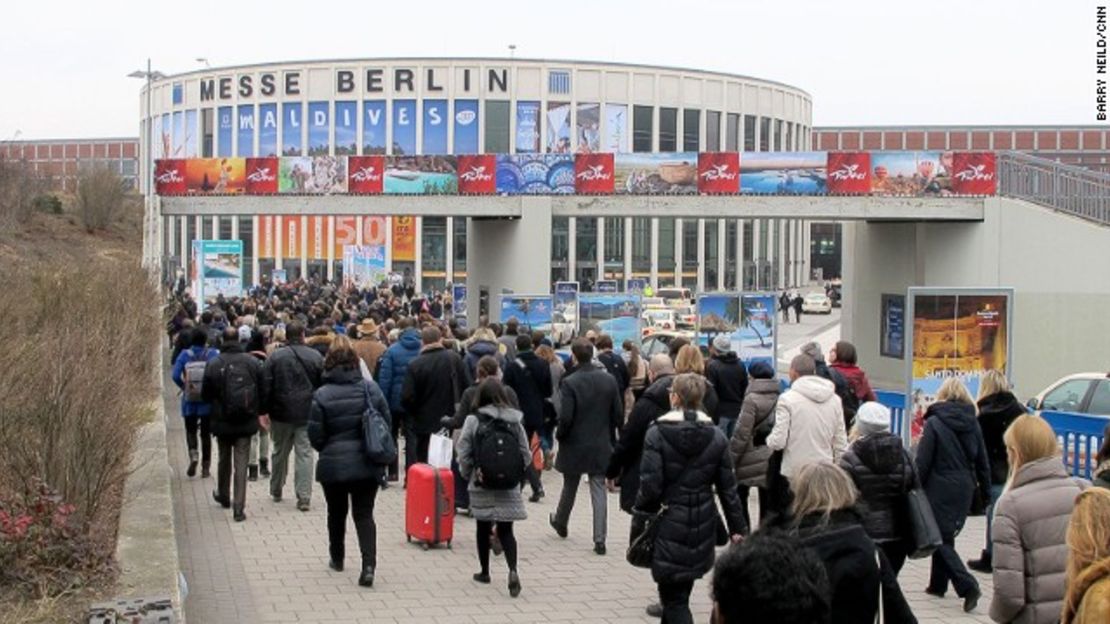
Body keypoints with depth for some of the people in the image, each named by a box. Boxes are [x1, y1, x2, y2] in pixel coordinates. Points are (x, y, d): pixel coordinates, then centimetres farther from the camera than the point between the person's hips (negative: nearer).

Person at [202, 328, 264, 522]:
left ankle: (223, 496, 39)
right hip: (246, 422, 0)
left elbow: (206, 395, -2)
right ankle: (238, 507, -4)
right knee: (241, 463, 1)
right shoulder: (253, 362, -8)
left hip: (222, 421, 0)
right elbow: (263, 391, -2)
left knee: (224, 459, 21)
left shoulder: (213, 364, -10)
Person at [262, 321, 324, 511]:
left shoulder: (275, 357, -5)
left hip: (281, 412, 0)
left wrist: (264, 410, 1)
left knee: (280, 452, 16)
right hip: (307, 414, 0)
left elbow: (266, 386, -5)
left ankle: (276, 491, 30)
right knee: (305, 453, 0)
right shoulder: (316, 356, -2)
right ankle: (304, 498, -5)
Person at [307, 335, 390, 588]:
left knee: (337, 513, 19)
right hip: (367, 463, 1)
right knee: (364, 514, 5)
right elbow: (386, 422, 1)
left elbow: (315, 436, -9)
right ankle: (369, 564, -11)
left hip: (333, 465, -1)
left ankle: (337, 559, 36)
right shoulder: (371, 388, -6)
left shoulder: (322, 395, -13)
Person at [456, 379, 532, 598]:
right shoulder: (515, 420, 0)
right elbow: (526, 455, 3)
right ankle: (512, 570, -17)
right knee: (506, 530, 4)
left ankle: (484, 572, 26)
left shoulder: (474, 420, -8)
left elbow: (463, 453, -7)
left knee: (483, 528, 14)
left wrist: (468, 474, 10)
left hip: (482, 485, -1)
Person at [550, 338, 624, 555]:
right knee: (599, 490, 3)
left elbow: (565, 417, -18)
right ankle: (600, 539, -3)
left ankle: (560, 523, 41)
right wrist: (610, 437, 14)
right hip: (601, 447, 2)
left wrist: (559, 436, 1)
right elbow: (618, 414, 1)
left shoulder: (569, 383, -16)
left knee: (569, 488, 18)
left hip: (575, 445, -2)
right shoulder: (609, 380, -4)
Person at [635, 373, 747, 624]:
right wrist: (737, 528, 10)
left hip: (668, 526, -4)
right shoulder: (716, 437, 1)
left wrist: (640, 516, 2)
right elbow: (728, 488, 3)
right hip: (703, 527, 5)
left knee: (674, 600, 0)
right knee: (680, 592, 21)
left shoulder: (656, 434, -12)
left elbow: (650, 487, -15)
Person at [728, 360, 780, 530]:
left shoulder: (752, 399, -16)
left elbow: (742, 434, -17)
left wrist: (730, 459, -9)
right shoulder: (779, 398, 2)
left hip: (752, 461, -6)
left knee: (740, 498, 9)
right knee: (767, 503, 12)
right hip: (773, 459, 6)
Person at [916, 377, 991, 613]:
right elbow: (982, 461, 8)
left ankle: (968, 586, -15)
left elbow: (923, 461, -11)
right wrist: (985, 491, 16)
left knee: (941, 539, -1)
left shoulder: (934, 423, -10)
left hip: (941, 489, -6)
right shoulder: (972, 423, 3)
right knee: (946, 535, 19)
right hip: (965, 488, 6)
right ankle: (938, 584, 26)